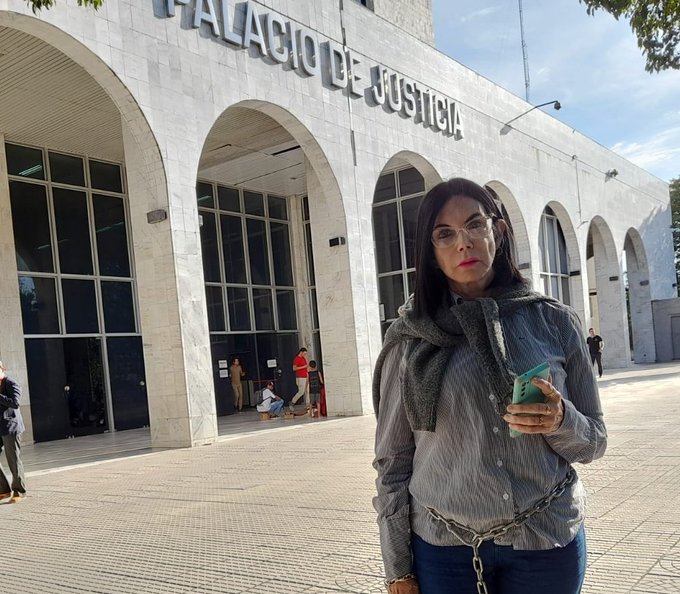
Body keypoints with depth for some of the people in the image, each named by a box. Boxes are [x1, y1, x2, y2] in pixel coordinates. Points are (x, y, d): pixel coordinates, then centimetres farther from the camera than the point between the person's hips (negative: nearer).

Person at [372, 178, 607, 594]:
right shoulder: (410, 338, -5)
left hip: (548, 544, 1)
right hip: (442, 548, -1)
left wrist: (561, 421, -17)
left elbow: (594, 442, 4)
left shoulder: (554, 322, -3)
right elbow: (392, 459, -1)